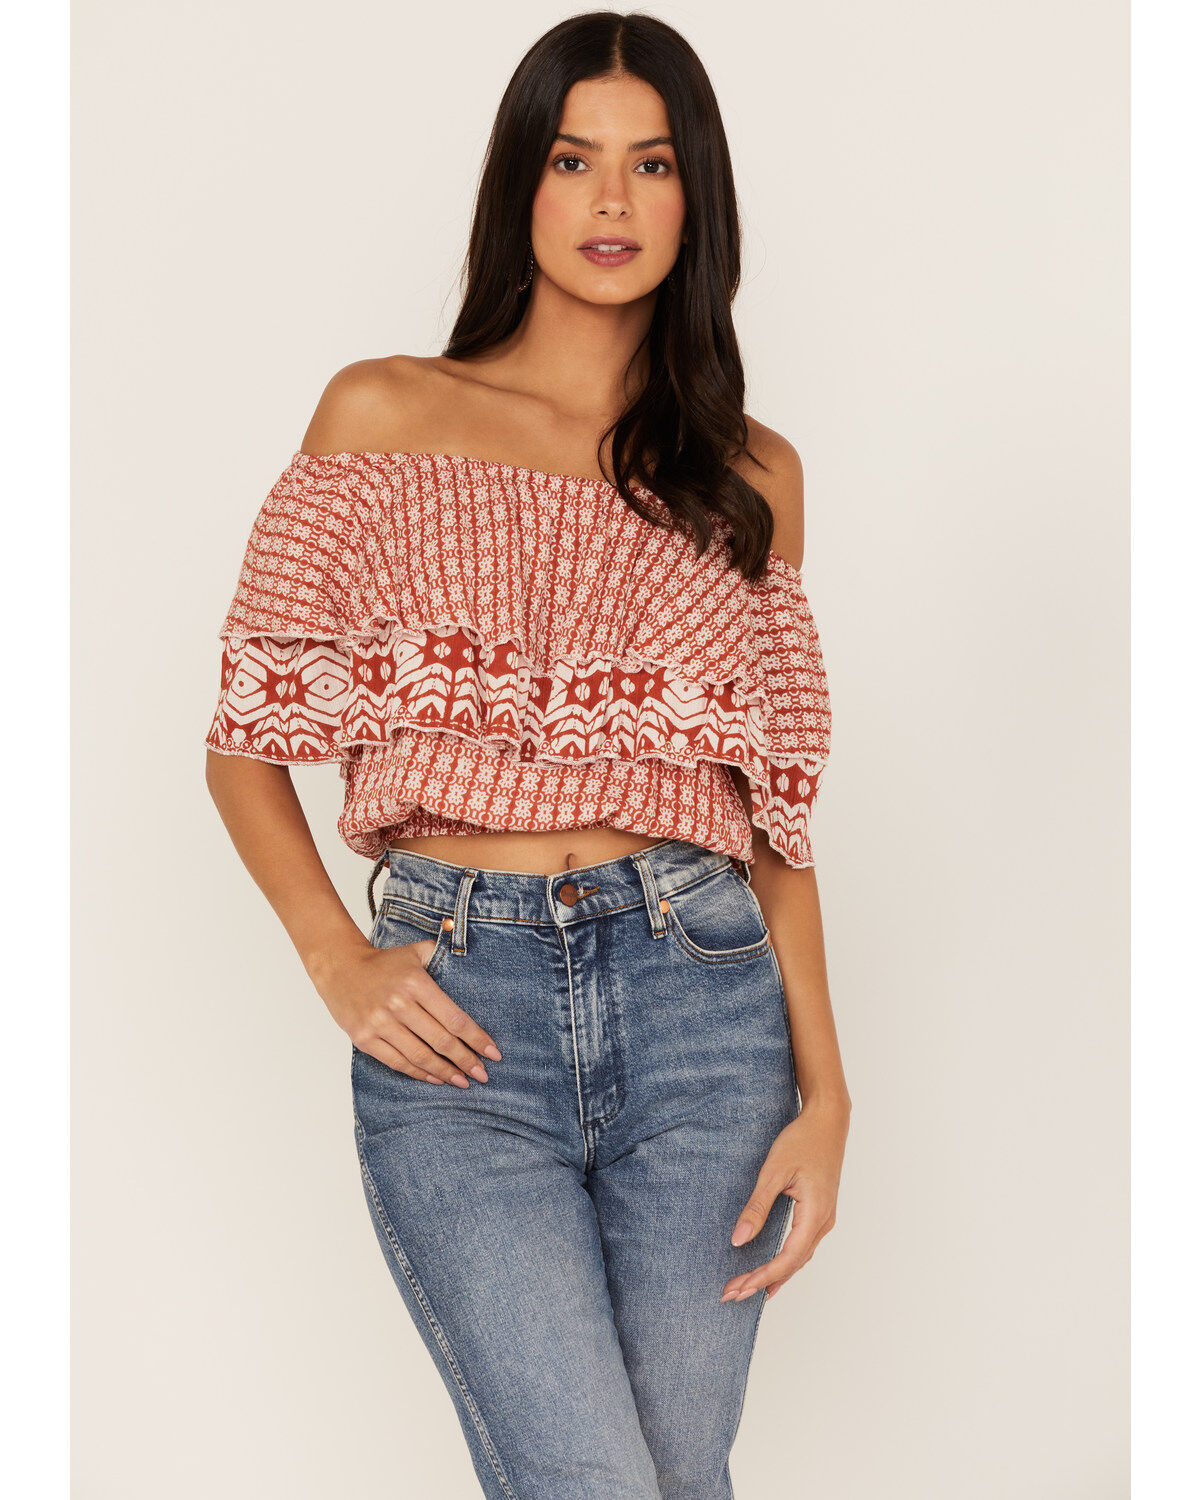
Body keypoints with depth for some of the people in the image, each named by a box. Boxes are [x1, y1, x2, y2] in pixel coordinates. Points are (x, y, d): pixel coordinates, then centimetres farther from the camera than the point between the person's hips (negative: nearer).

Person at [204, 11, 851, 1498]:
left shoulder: (750, 473, 13)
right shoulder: (384, 416, 7)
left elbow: (777, 809, 11)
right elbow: (246, 742, 8)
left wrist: (823, 1090, 3)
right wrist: (337, 961, -7)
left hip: (702, 997, 2)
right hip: (457, 1012, -2)